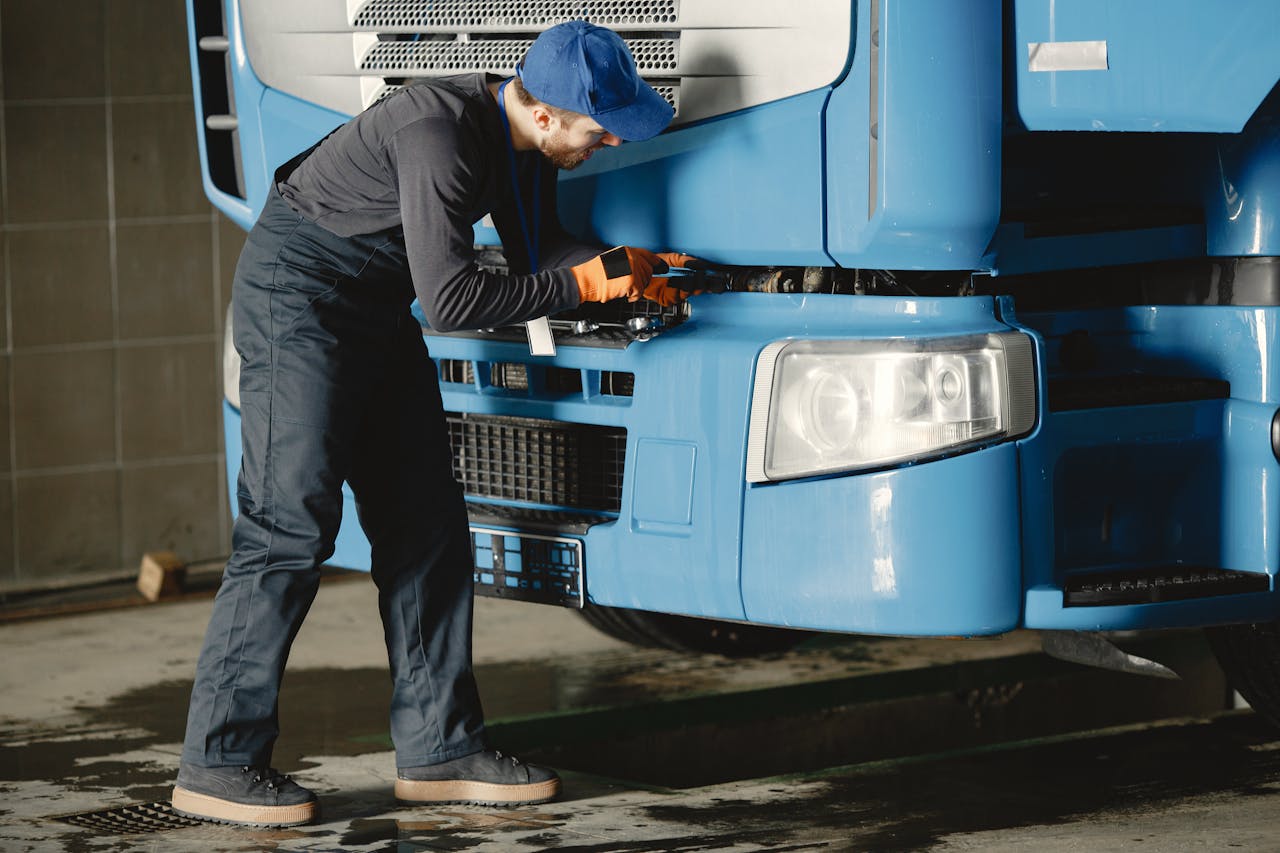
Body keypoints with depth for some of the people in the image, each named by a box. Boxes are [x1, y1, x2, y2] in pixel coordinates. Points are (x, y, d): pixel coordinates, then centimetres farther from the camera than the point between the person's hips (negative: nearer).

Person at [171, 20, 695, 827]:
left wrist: (628, 265, -7)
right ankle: (218, 764, -9)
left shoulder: (522, 142, 1)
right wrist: (582, 285, -22)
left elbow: (536, 252, 10)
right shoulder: (443, 134, -29)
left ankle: (440, 746, 11)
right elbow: (450, 299, -29)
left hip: (375, 311, 10)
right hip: (299, 298, -10)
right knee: (291, 522, -13)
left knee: (426, 524, 6)